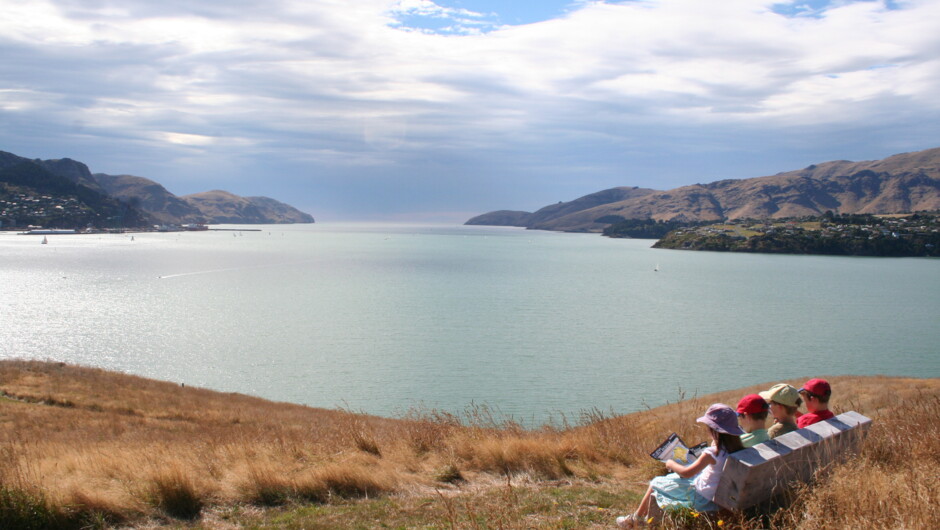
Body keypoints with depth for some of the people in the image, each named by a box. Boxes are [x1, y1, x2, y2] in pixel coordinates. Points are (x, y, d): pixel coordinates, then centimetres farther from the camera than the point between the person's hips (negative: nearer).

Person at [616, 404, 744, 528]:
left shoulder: (712, 453, -30)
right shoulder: (735, 449, -9)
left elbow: (687, 473, -24)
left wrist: (671, 464, -8)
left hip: (701, 498, -8)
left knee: (655, 484, 10)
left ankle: (636, 518, 32)